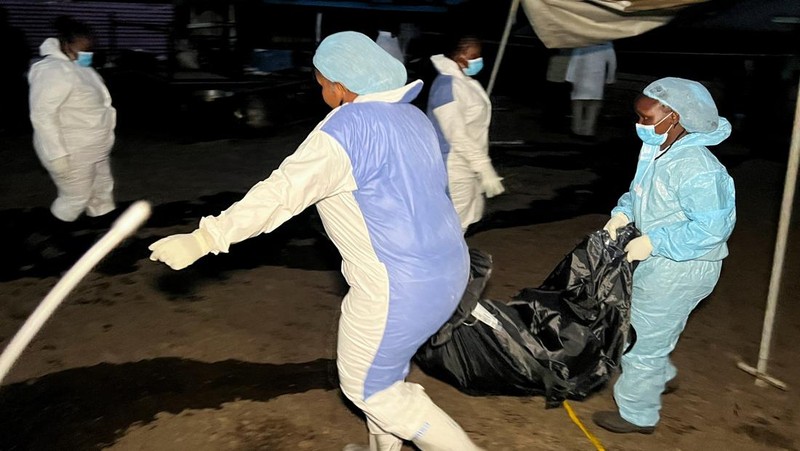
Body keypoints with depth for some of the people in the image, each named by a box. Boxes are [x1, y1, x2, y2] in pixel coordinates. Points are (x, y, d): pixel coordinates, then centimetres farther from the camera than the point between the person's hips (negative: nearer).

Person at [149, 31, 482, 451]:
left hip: (400, 287, -9)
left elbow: (281, 193, -24)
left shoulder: (348, 127, -18)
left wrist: (202, 240, -22)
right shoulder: (412, 116, 8)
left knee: (366, 384, 12)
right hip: (444, 269, 9)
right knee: (382, 368, 25)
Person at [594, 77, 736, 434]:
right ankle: (661, 376, 50)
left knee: (643, 338, 4)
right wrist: (622, 213, -4)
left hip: (680, 268, -9)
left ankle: (637, 415, 25)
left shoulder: (695, 168, -28)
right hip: (655, 260, 9)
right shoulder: (657, 151, -1)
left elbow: (710, 228, -28)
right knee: (630, 322, 25)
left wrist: (652, 242, -26)